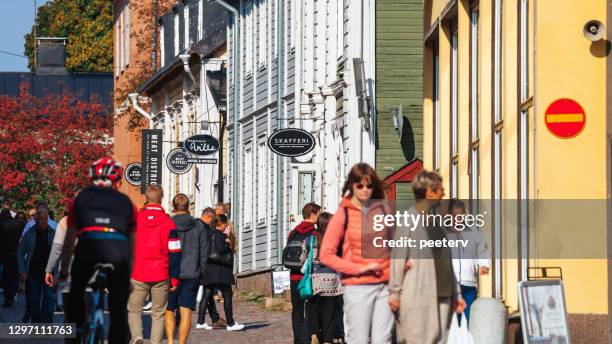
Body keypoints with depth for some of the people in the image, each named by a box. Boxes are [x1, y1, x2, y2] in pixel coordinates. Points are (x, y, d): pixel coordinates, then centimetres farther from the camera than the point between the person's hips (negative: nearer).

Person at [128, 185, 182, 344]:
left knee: (134, 310, 11)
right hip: (161, 277, 0)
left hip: (138, 276, 0)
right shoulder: (168, 223, -3)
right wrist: (174, 279, 2)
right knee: (158, 313, 9)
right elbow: (174, 253, -4)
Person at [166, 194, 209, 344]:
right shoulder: (198, 226, 1)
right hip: (192, 275, 1)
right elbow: (204, 251, 4)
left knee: (169, 310, 12)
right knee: (186, 312, 1)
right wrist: (200, 273, 12)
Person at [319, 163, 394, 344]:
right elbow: (326, 255, -4)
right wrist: (359, 269, -10)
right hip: (357, 287, -3)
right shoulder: (343, 215, 0)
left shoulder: (383, 210, 10)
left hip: (385, 286, 3)